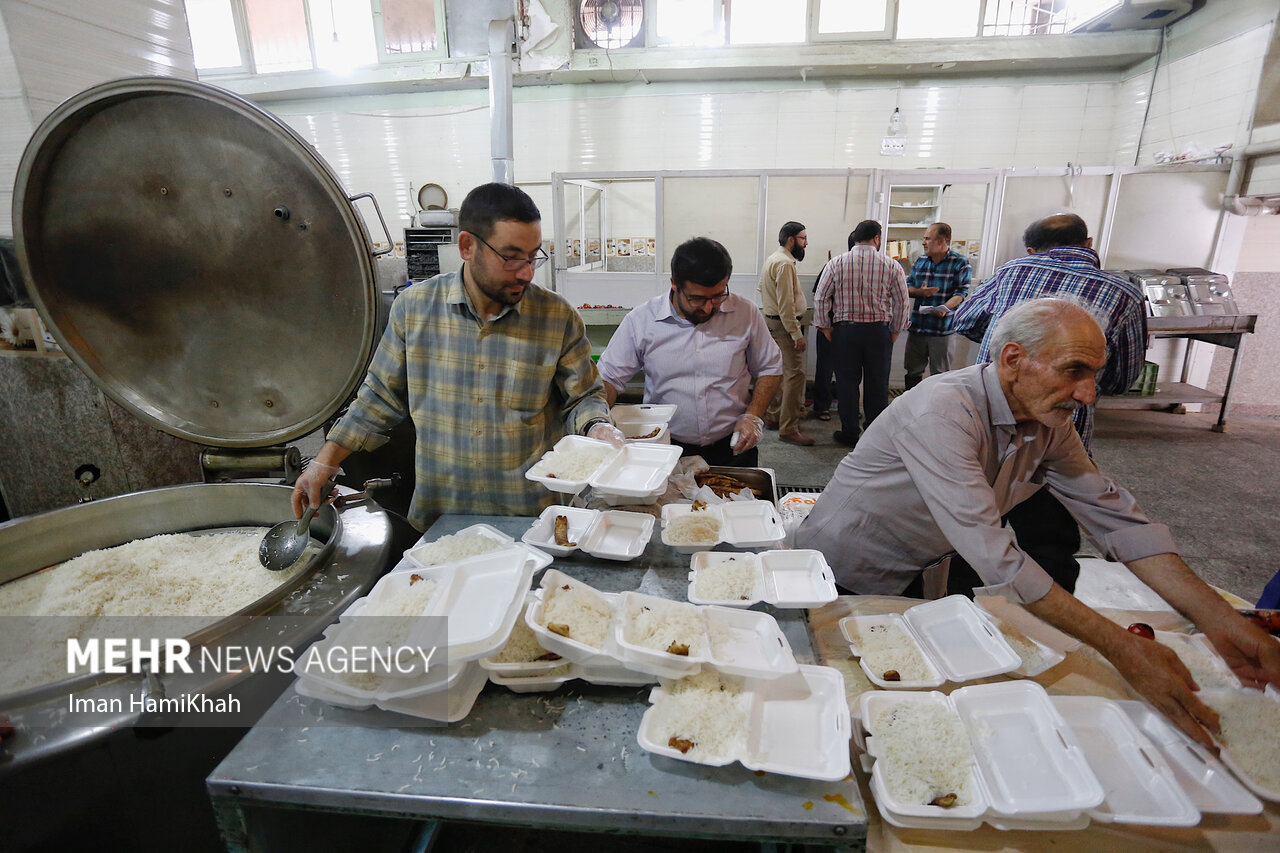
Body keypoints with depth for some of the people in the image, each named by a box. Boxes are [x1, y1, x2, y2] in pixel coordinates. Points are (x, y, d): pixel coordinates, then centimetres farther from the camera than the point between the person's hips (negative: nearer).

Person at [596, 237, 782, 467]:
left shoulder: (746, 314, 2)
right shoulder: (641, 320, -2)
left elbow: (770, 369, 14)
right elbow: (609, 378, 4)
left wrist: (753, 417, 0)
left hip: (732, 448, 1)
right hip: (665, 451, 0)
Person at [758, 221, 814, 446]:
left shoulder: (772, 259, 15)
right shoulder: (785, 263, -17)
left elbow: (763, 289, 24)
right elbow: (786, 303, -23)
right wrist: (796, 334, -22)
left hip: (773, 321, 11)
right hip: (784, 325, -11)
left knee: (780, 371, 18)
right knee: (795, 373, -11)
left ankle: (773, 416, 28)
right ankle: (789, 429, -9)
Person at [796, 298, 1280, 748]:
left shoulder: (1049, 424, -7)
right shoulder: (944, 411, -34)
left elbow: (1114, 516, -5)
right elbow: (991, 553, -37)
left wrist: (1215, 615, -15)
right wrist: (1120, 648, -34)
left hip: (910, 574, 7)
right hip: (844, 574, -6)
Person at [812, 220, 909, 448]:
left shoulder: (837, 263, -1)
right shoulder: (891, 266, 0)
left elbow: (821, 298, -3)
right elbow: (902, 303, 2)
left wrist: (825, 327, 5)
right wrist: (895, 331, 12)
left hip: (845, 331, 0)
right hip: (879, 332, 1)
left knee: (847, 384, 8)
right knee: (877, 386, 9)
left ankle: (849, 433, 15)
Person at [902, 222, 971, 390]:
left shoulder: (960, 263, -3)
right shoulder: (920, 261, 12)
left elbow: (961, 293, -8)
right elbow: (908, 287, 13)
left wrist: (945, 308, -27)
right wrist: (920, 292, -9)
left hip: (942, 328, -4)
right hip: (917, 326, 5)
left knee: (940, 375, 4)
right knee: (913, 371, 12)